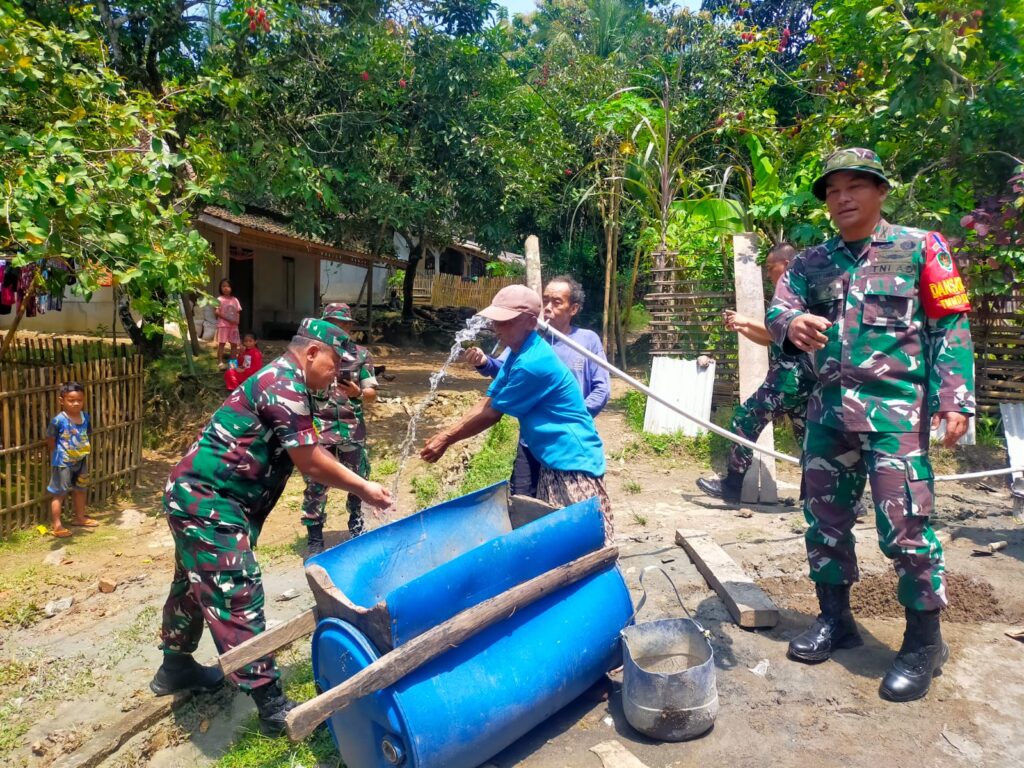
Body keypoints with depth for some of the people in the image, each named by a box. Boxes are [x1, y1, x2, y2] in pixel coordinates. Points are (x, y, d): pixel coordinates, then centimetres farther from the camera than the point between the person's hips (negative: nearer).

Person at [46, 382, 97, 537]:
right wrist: (58, 455, -2)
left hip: (81, 461, 7)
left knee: (80, 490, 21)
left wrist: (86, 452, 6)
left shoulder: (85, 417, -3)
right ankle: (56, 526, 9)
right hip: (63, 463, -7)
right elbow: (50, 440, -11)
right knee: (59, 493, 1)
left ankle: (80, 518, 38)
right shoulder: (59, 420, -20)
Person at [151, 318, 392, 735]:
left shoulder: (280, 380, 13)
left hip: (198, 496, 11)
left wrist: (359, 484, 8)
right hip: (207, 502, -11)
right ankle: (271, 705, -1)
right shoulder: (285, 385, -19)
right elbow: (311, 464, -17)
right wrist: (362, 488, -5)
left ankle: (175, 666, 44)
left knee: (195, 584, 25)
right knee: (238, 597, -8)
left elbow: (307, 456, 13)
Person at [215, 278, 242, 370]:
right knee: (221, 343, -5)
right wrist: (227, 318, -20)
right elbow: (216, 312, -11)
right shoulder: (219, 299, -4)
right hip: (223, 324, -4)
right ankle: (220, 362, -5)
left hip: (234, 325, 4)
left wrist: (237, 320, -9)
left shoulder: (235, 300, 9)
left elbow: (238, 312, 11)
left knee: (234, 344, 6)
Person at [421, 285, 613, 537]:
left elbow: (492, 414, -15)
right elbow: (487, 402, 9)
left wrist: (447, 440, -5)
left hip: (573, 461, -10)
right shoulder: (518, 354, 7)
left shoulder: (533, 363, -24)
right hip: (553, 461, 10)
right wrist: (445, 434, 1)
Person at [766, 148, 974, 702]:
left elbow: (950, 326, -1)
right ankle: (835, 619, 30)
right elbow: (777, 310, -1)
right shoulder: (811, 263, 13)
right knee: (825, 520, 11)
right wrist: (792, 324, -25)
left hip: (895, 410, -4)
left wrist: (955, 398, -10)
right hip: (829, 411, 5)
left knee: (904, 527, -4)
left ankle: (924, 642, 16)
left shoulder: (920, 248, 2)